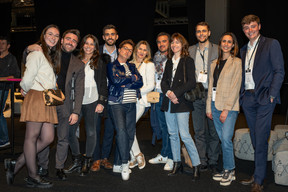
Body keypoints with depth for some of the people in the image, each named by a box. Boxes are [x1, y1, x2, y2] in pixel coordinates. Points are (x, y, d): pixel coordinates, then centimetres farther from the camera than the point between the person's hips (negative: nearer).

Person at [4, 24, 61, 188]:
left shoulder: (52, 56, 23)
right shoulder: (37, 53, -5)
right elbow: (28, 79, -9)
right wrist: (26, 91, 7)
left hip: (48, 101, 9)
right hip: (36, 98, -9)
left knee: (47, 138, 3)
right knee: (32, 136, -2)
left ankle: (16, 164, 15)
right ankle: (33, 177, 6)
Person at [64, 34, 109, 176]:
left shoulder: (99, 62, 5)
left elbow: (103, 83, 2)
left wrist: (101, 102, -6)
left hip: (92, 101, -3)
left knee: (91, 132, 3)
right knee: (70, 131, -1)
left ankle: (87, 162, 18)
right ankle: (77, 160, 17)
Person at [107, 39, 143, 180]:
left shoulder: (132, 67, 20)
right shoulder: (112, 66, 6)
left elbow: (140, 83, 5)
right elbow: (116, 80, -13)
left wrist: (125, 83, -9)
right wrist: (132, 78, -2)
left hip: (131, 104, 5)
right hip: (116, 104, -5)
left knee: (130, 134, 2)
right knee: (121, 131, -22)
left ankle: (118, 164, 13)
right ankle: (124, 164, -12)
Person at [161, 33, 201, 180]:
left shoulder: (188, 61, -3)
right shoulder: (169, 62, 16)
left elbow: (191, 82, -10)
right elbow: (164, 81, 12)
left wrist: (176, 93, -15)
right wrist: (168, 93, -8)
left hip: (182, 102, -6)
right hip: (168, 102, 6)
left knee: (184, 135, -9)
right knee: (172, 134, 10)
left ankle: (196, 165, 3)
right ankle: (177, 164, 22)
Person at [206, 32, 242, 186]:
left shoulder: (236, 62, -3)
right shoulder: (215, 63, 14)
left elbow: (235, 87, -9)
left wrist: (226, 109, -14)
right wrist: (209, 107, 9)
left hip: (229, 107, -5)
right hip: (215, 105, 5)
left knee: (226, 139, -10)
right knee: (222, 139, 9)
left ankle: (229, 170, 7)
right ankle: (228, 170, 19)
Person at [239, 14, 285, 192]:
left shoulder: (271, 44, 0)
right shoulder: (244, 50, 18)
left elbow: (279, 71, -5)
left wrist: (271, 94, -13)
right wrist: (242, 94, 7)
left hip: (264, 99, -6)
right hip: (248, 98, 6)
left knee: (261, 139, -6)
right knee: (255, 139, 10)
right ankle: (258, 174, 21)